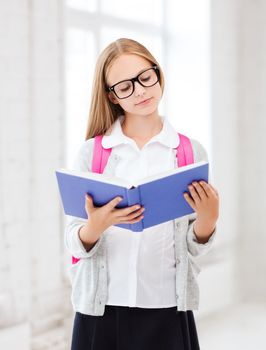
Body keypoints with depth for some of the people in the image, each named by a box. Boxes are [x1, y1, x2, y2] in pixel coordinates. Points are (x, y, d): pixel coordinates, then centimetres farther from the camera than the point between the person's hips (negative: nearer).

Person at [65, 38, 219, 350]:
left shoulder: (191, 152, 1)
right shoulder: (91, 152, 0)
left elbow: (195, 247, 4)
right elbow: (74, 243, -3)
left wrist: (207, 218, -15)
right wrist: (98, 225, -23)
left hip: (167, 310, 0)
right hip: (100, 309, 0)